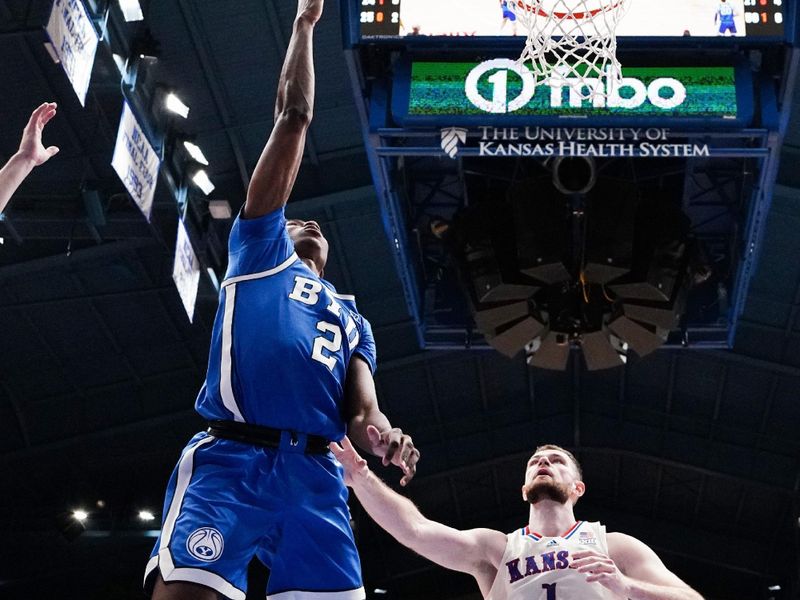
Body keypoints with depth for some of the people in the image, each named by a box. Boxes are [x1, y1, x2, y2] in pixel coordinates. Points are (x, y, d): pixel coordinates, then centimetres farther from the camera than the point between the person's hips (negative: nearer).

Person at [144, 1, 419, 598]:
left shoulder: (352, 319, 34)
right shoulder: (259, 251, 24)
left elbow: (362, 409, 17)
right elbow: (294, 119, 24)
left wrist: (384, 436, -7)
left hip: (315, 474, 4)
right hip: (228, 459, -4)